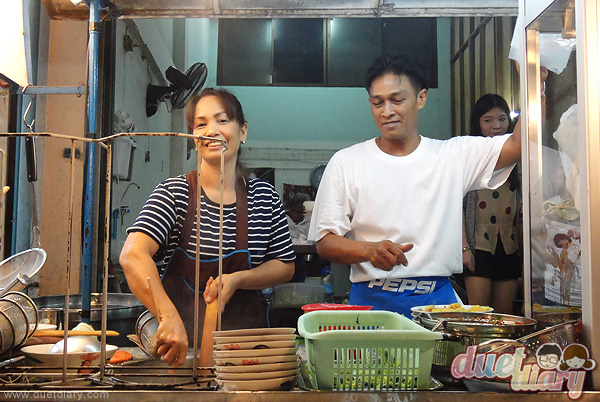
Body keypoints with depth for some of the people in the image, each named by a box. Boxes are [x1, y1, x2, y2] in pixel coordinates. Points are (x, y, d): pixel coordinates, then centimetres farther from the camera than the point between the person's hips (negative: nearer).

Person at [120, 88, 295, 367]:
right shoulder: (175, 193, -5)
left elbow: (286, 265, 13)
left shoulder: (264, 197, 6)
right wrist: (169, 317, -34)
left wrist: (237, 279, -7)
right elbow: (133, 255, -19)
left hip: (245, 339, 2)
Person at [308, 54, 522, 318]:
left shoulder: (454, 155, 9)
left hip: (437, 300, 2)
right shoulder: (345, 163, 5)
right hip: (371, 301, -1)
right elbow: (325, 242, 3)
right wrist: (369, 250, -16)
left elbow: (518, 145, -1)